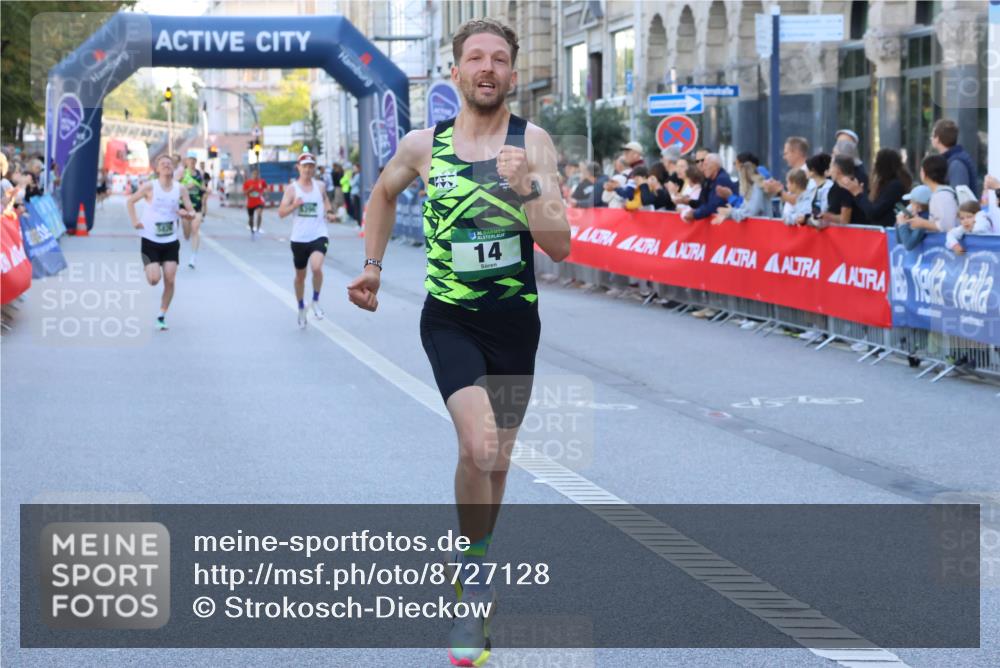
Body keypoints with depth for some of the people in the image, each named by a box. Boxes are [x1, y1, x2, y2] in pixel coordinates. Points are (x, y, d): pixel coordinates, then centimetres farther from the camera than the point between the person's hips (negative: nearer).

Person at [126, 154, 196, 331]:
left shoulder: (180, 189, -1)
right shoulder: (150, 187, -8)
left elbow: (192, 212, 3)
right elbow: (131, 200, 4)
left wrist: (187, 214, -20)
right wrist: (134, 221, -6)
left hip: (171, 242, 2)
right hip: (150, 241, -2)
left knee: (170, 280, -6)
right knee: (154, 279, -13)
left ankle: (161, 316, 9)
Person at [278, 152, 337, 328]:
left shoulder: (320, 186, 5)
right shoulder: (292, 188, -2)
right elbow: (281, 212, -6)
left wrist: (328, 211, 4)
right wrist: (294, 205, -24)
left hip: (318, 236, 0)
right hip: (299, 238, 0)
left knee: (316, 267, -25)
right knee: (300, 275, 12)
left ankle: (315, 302, -4)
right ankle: (301, 309, 32)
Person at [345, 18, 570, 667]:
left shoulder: (533, 142, -5)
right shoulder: (423, 145, -2)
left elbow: (560, 246, -13)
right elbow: (383, 194, 21)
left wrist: (527, 188, -27)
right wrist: (373, 264, 16)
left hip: (515, 320, 1)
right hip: (450, 318, -1)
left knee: (497, 461, 12)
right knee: (479, 445, -22)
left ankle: (473, 565, 36)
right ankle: (474, 589, -4)